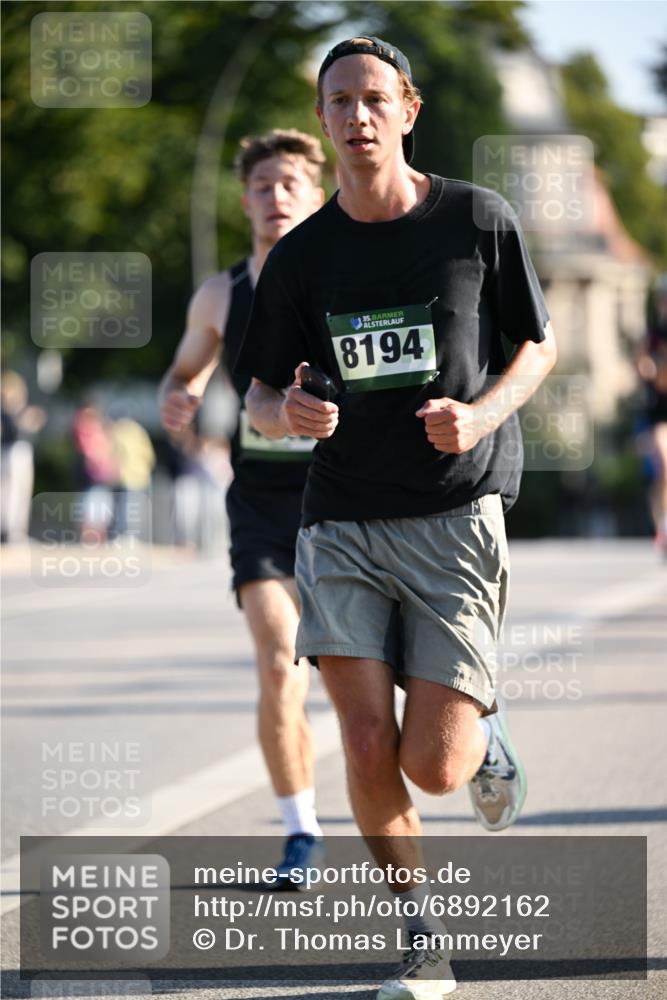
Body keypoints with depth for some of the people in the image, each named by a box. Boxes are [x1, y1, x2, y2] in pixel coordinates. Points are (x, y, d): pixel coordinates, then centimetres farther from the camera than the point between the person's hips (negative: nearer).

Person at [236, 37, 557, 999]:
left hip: (457, 514, -2)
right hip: (344, 520, 2)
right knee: (368, 750, -9)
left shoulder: (480, 221, -2)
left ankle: (487, 734, 31)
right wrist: (288, 411, -16)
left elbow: (540, 344, 9)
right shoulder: (302, 255, 2)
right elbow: (260, 398, 9)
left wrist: (483, 415, -11)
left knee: (432, 767, -7)